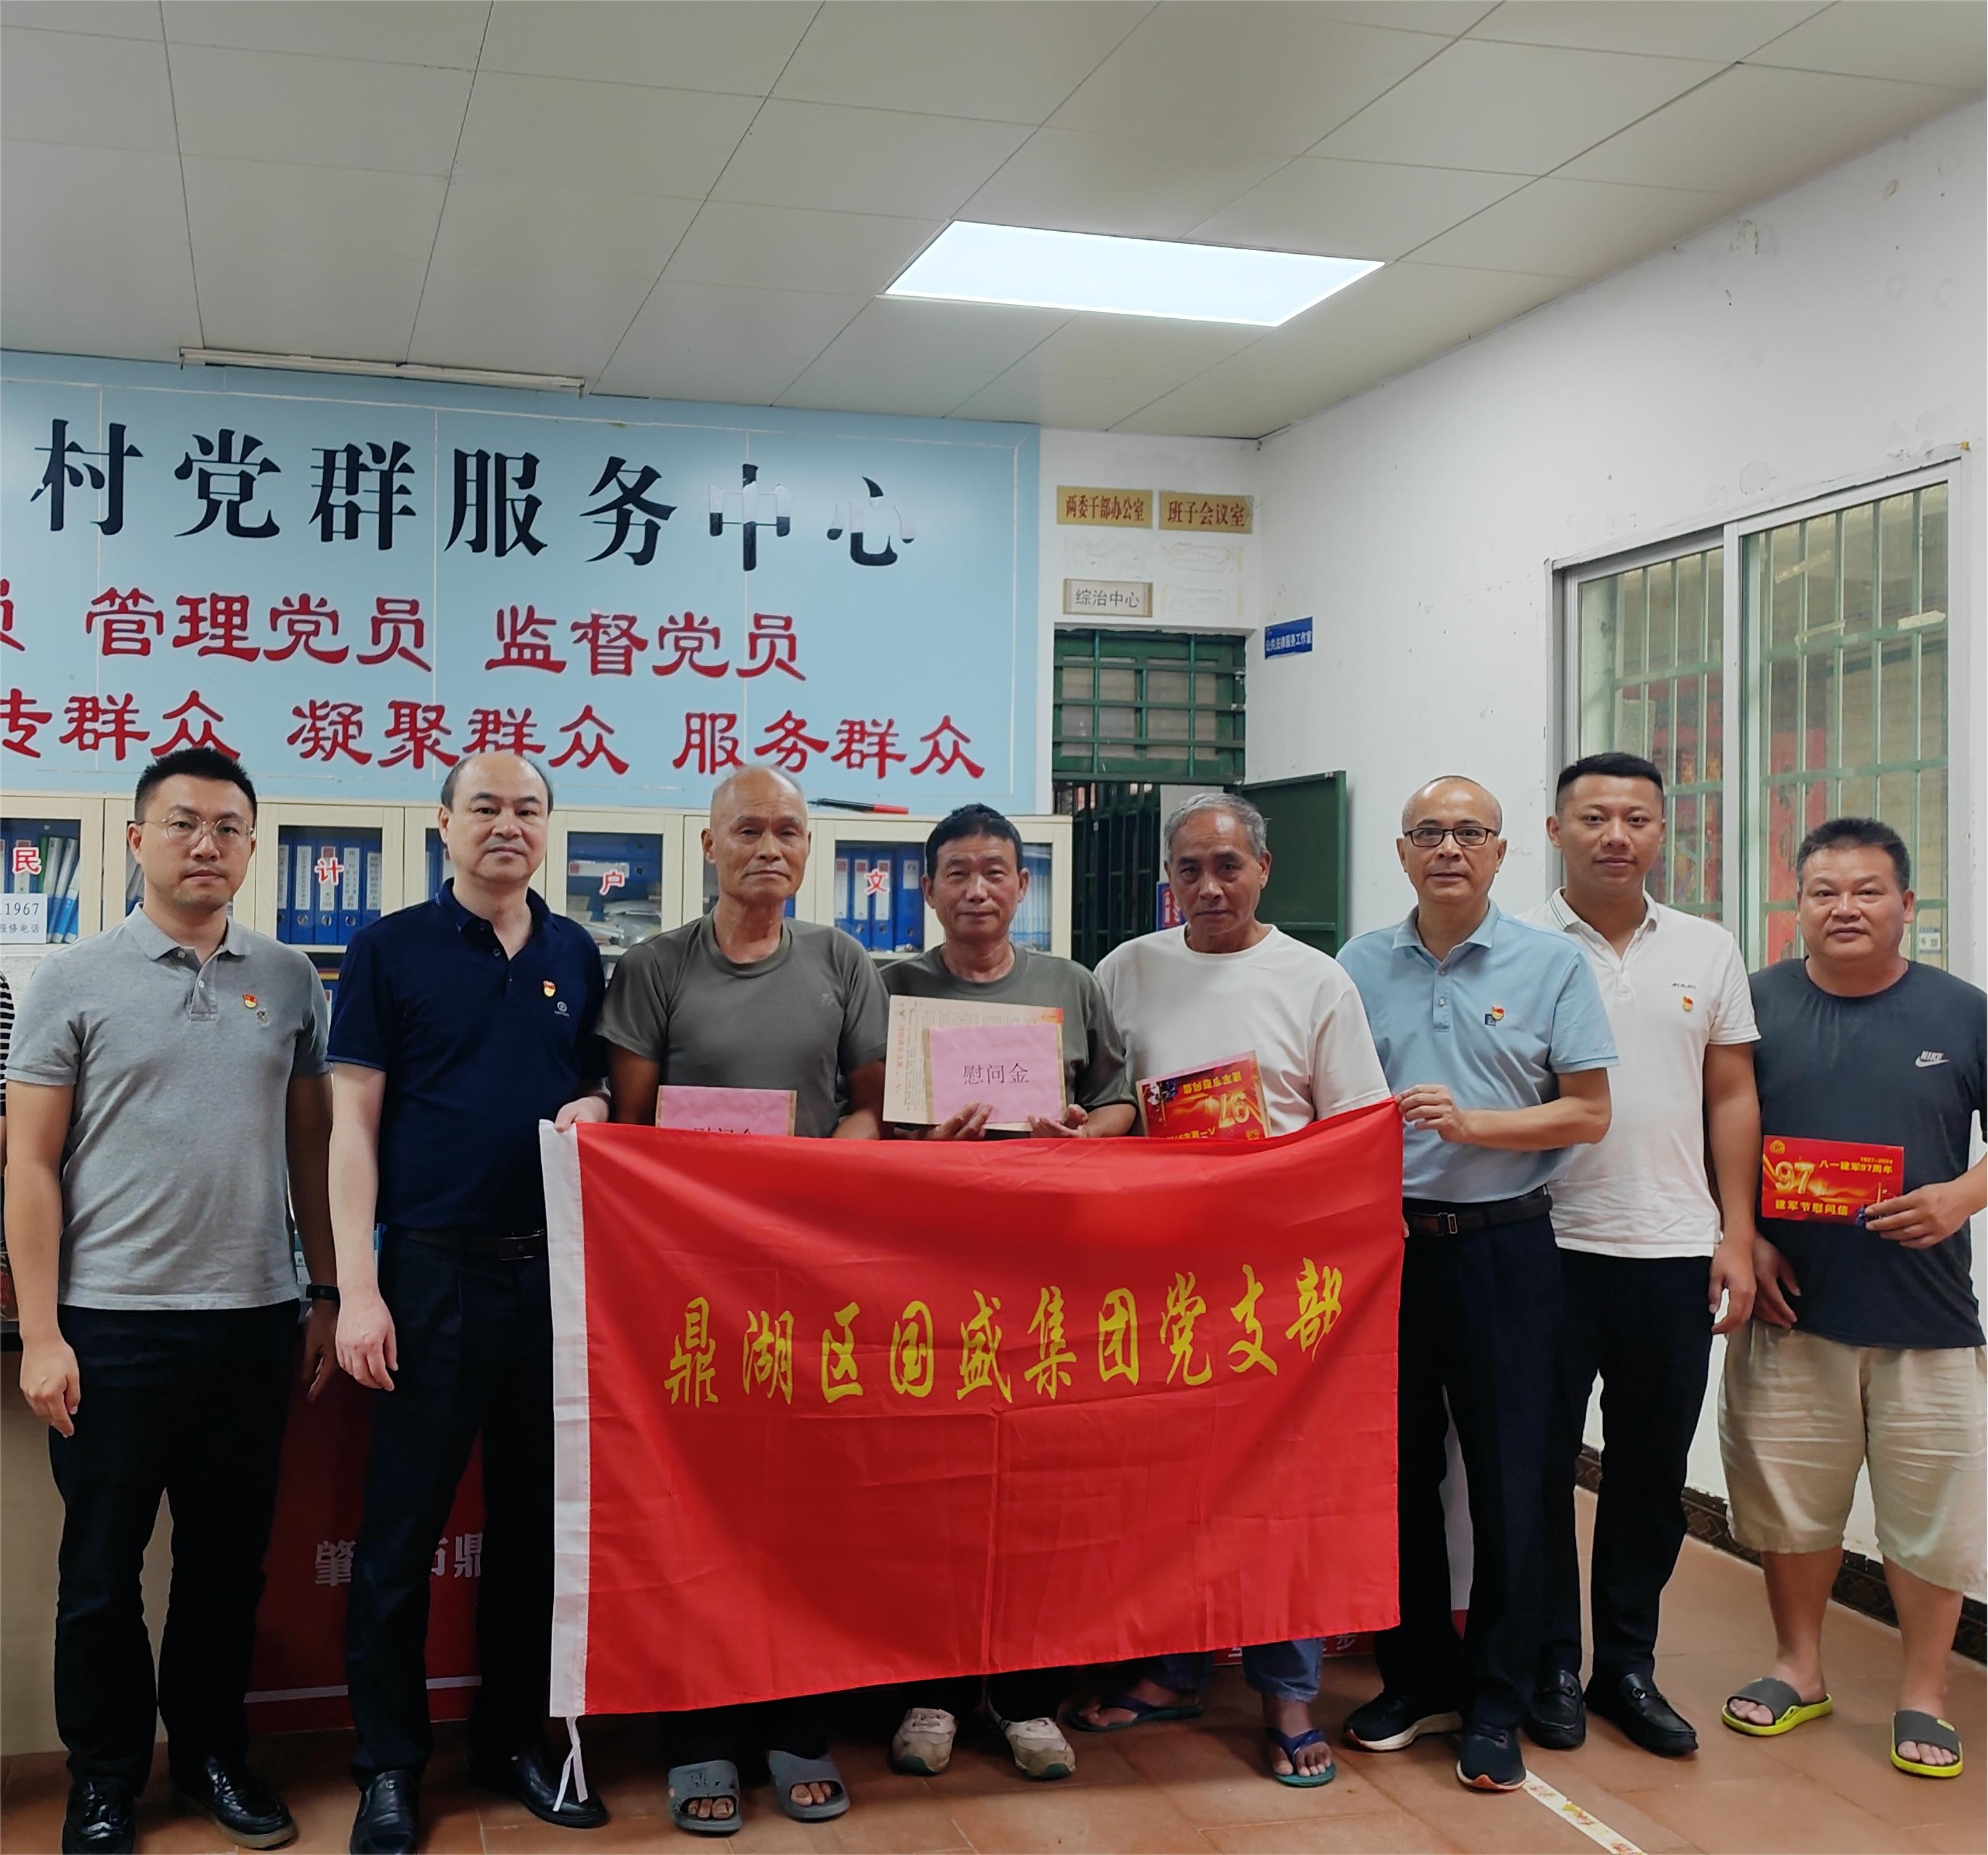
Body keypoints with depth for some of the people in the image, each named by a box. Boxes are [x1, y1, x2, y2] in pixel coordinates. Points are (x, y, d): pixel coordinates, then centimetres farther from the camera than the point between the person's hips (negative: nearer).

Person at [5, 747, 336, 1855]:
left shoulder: (288, 980, 7)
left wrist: (330, 1291, 7)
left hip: (253, 1315, 3)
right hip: (112, 1320, -2)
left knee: (229, 1558, 13)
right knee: (103, 1566, 9)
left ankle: (213, 1752, 30)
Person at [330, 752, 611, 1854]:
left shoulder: (576, 956, 10)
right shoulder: (391, 950, -1)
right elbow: (354, 1124, -5)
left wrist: (594, 1108, -5)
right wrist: (359, 1290, -11)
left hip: (551, 1268, 4)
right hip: (431, 1271, -4)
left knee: (535, 1519, 11)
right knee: (402, 1528, 3)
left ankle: (515, 1741, 26)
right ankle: (388, 1765, 17)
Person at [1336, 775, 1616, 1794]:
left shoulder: (1552, 965, 0)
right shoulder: (1360, 966, 7)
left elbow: (1589, 1112, -3)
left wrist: (1473, 1123, -15)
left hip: (1503, 1245, -2)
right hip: (1384, 1243, 2)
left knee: (1507, 1476, 3)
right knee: (1396, 1465, 9)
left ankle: (1495, 1705, 16)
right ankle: (1417, 1678, 25)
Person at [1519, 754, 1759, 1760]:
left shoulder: (1708, 951, 8)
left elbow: (1732, 1098, 10)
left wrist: (1738, 1235, 4)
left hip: (1673, 1251, 3)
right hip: (1550, 1248, -3)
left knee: (1653, 1468, 11)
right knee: (1541, 1463, 6)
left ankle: (1628, 1663, 26)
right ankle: (1550, 1664, 21)